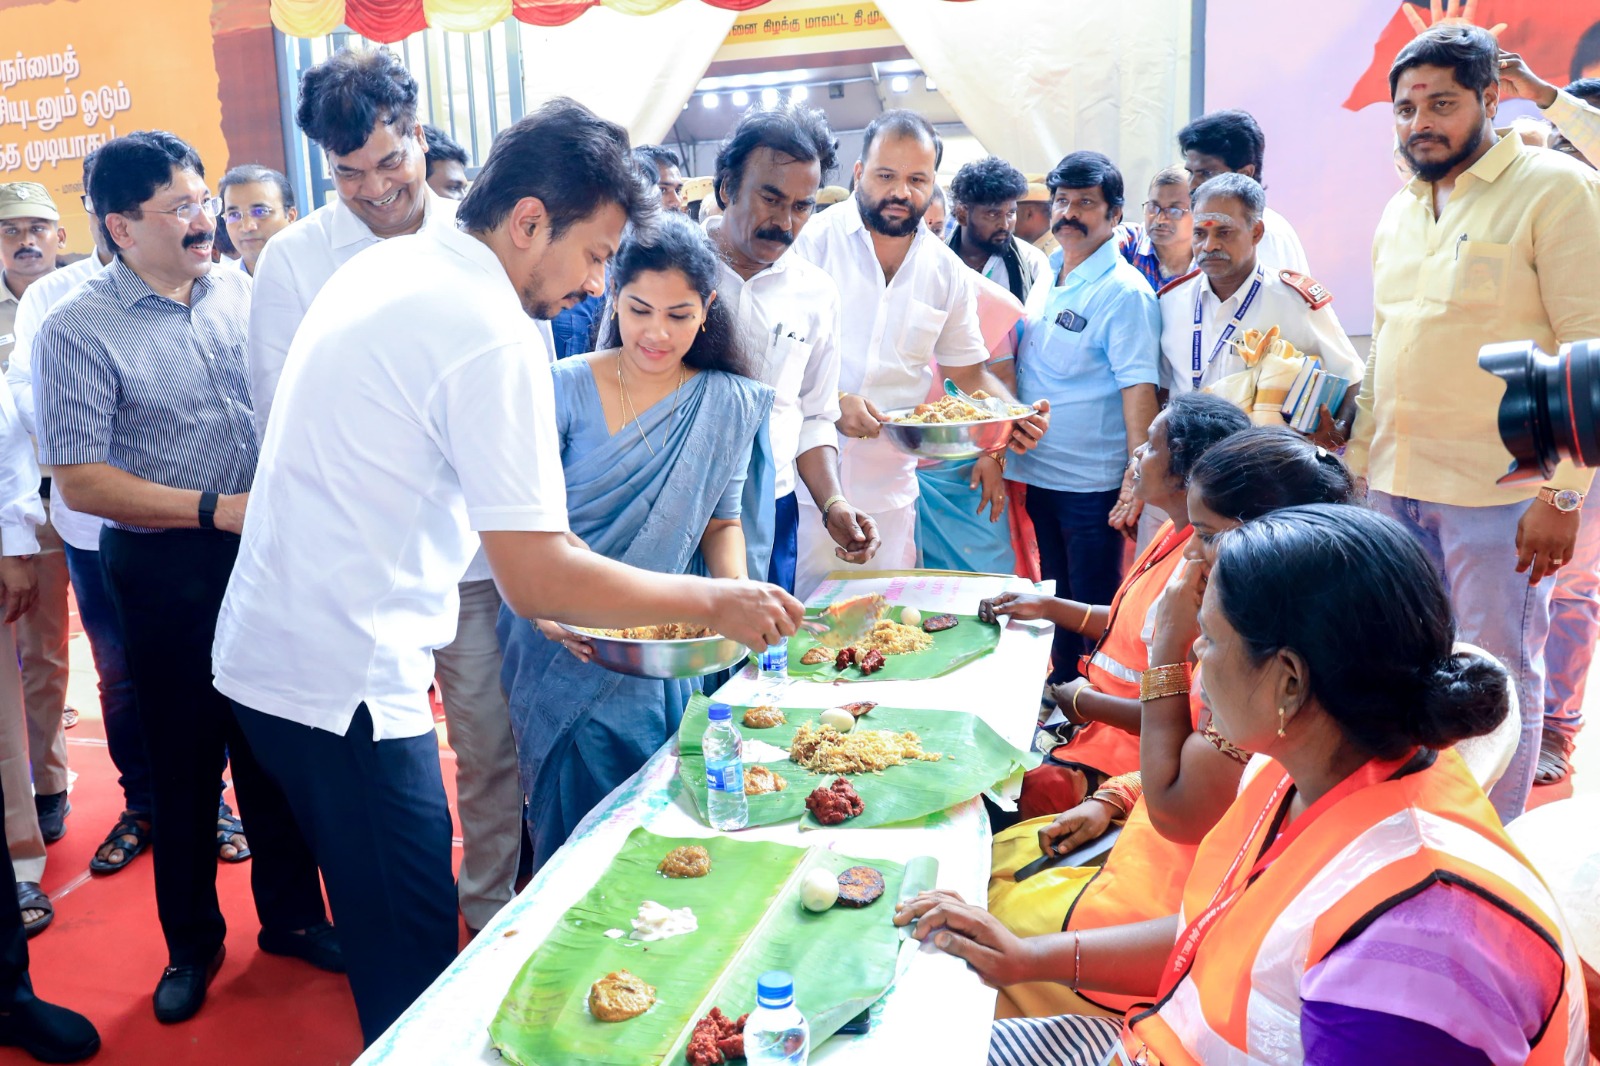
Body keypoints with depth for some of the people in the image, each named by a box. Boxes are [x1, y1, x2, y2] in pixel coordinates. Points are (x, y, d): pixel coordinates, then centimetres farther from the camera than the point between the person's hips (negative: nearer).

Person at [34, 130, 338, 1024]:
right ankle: (193, 944, 31)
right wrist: (216, 509, -18)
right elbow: (81, 481, -12)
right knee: (185, 761, 10)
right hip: (167, 573, -3)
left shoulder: (241, 289, 4)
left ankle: (293, 914, 33)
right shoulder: (78, 331, -9)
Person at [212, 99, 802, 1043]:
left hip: (265, 648, 9)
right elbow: (539, 579, -23)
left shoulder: (382, 267, 9)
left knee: (389, 926, 22)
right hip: (345, 681, -9)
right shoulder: (495, 336, -19)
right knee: (414, 943, 3)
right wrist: (714, 602, -11)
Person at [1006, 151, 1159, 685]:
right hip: (1038, 473, 7)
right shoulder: (1044, 277, 9)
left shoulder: (1124, 292, -13)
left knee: (1097, 606, 4)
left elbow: (1139, 388, -19)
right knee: (1055, 596, 19)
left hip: (1092, 481, -7)